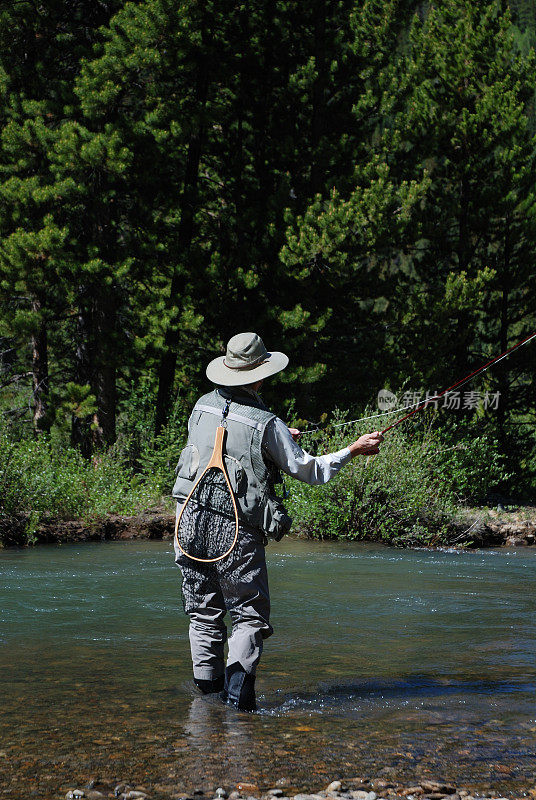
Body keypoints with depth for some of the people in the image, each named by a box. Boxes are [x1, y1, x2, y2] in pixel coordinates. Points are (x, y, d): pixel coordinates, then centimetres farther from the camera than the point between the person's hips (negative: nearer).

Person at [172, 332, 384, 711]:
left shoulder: (203, 407, 5)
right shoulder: (265, 424, -11)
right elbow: (310, 471, -2)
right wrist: (353, 450, 9)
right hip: (238, 533, -5)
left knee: (204, 613, 16)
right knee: (250, 614, 3)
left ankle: (207, 689, 18)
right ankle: (238, 685, -15)